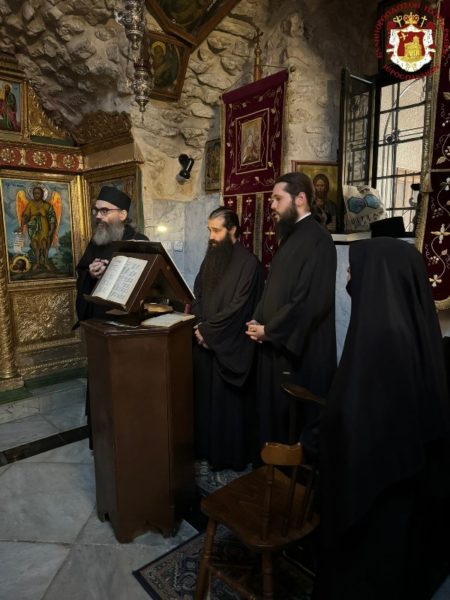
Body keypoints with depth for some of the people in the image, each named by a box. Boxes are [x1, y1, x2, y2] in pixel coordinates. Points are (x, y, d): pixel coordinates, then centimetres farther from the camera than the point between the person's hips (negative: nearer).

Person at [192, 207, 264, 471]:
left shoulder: (248, 263, -13)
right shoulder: (211, 258, 10)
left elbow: (238, 307, -18)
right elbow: (198, 294, 12)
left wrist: (208, 330, -13)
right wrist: (199, 326, -4)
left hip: (229, 346, -7)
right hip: (205, 342, 7)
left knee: (227, 402, 6)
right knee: (205, 397, 15)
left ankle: (230, 456, 24)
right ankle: (206, 449, 33)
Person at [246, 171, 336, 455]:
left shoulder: (316, 239, -16)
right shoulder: (292, 237, 14)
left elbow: (311, 300, -24)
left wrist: (269, 330, -15)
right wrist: (259, 321, 2)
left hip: (301, 350, -9)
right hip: (279, 344, 9)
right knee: (278, 412, 19)